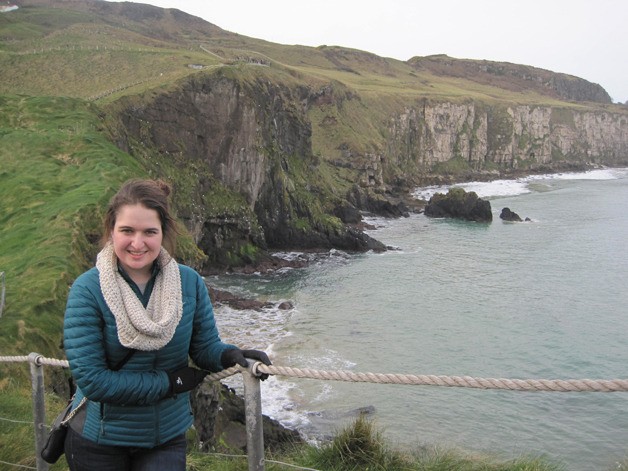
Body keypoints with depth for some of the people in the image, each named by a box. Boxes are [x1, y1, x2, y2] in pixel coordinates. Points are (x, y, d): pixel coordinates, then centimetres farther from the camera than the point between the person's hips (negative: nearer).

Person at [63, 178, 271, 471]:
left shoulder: (189, 283, -9)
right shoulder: (87, 290, -18)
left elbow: (205, 348, -2)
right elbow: (90, 379, -21)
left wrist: (230, 355, -25)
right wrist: (169, 382, -19)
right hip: (98, 441, -2)